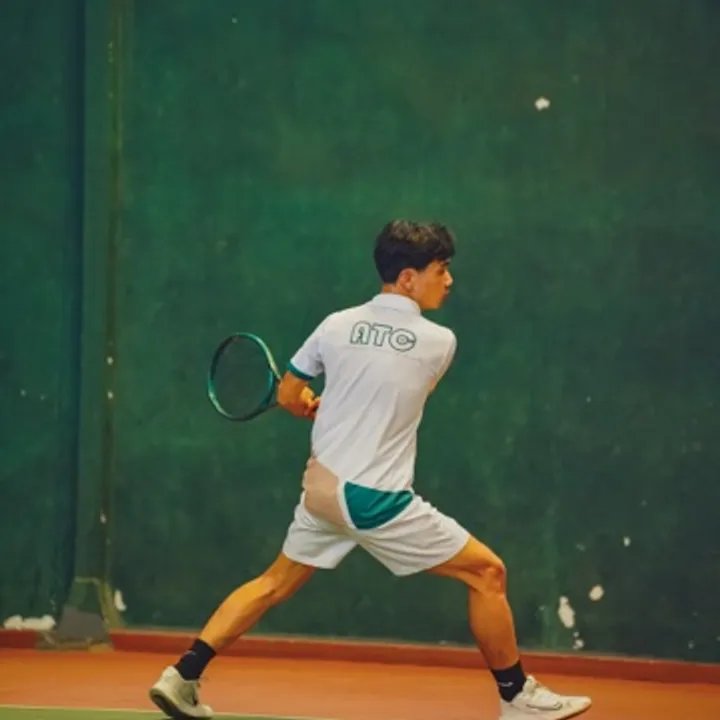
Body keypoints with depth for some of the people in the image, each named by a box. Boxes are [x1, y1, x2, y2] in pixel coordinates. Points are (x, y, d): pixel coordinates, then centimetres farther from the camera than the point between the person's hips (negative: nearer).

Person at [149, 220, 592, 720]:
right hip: (378, 500, -5)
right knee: (487, 573, 6)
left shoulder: (336, 325, 2)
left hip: (322, 489, 5)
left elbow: (289, 396, 10)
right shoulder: (440, 342, -7)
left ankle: (183, 678, 16)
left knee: (276, 583, 23)